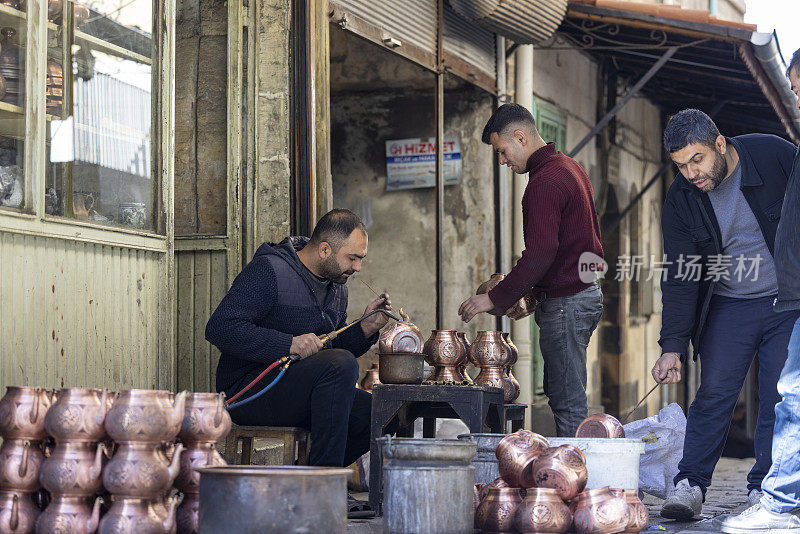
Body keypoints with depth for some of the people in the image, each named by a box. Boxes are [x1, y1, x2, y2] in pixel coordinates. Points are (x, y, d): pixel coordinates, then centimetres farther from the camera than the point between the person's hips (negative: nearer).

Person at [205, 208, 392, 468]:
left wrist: (366, 328, 3)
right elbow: (220, 328, -22)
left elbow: (336, 347, 23)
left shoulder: (337, 287, 14)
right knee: (341, 364, -29)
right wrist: (289, 344, -27)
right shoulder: (268, 270, -12)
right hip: (249, 387, -8)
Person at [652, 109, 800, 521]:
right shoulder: (681, 201, -8)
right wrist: (673, 345, -18)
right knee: (714, 391, -8)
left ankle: (764, 488, 6)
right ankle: (690, 485, -3)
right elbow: (679, 277, -9)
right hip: (728, 306, 1)